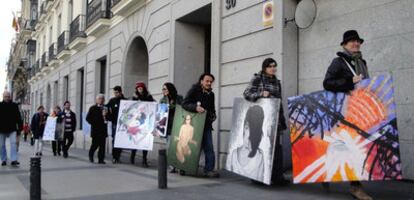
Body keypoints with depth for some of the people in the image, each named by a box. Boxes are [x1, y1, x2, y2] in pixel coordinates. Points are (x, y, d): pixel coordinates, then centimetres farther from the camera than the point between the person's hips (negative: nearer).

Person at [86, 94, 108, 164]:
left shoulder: (106, 108, 14)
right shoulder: (93, 108, 3)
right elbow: (88, 118, -1)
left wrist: (105, 115, -7)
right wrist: (94, 124, -8)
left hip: (103, 129, 3)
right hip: (96, 129, -3)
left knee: (102, 145, -1)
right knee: (95, 144, -2)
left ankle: (101, 159, 4)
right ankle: (91, 155, 23)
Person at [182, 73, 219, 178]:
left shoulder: (211, 94, 13)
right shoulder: (194, 90, -3)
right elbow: (184, 104, -13)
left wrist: (213, 115, 4)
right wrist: (196, 107, -28)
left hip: (206, 125, 4)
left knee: (209, 147, -4)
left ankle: (209, 169, -2)